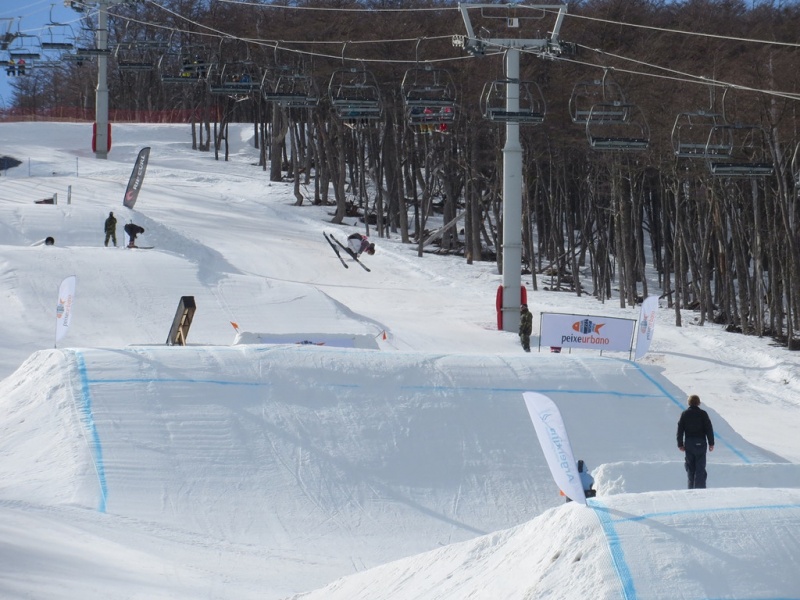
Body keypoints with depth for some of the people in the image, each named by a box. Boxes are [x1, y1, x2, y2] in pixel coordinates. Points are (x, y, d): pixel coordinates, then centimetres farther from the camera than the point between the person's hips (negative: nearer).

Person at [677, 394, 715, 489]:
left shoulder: (684, 414, 2)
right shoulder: (703, 413, -5)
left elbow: (680, 430, 3)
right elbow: (709, 429, -5)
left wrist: (680, 444, 8)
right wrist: (711, 443, 1)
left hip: (688, 443, 2)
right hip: (700, 443, -2)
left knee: (690, 467, 10)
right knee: (700, 467, -2)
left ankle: (691, 488, 11)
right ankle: (699, 488, -9)